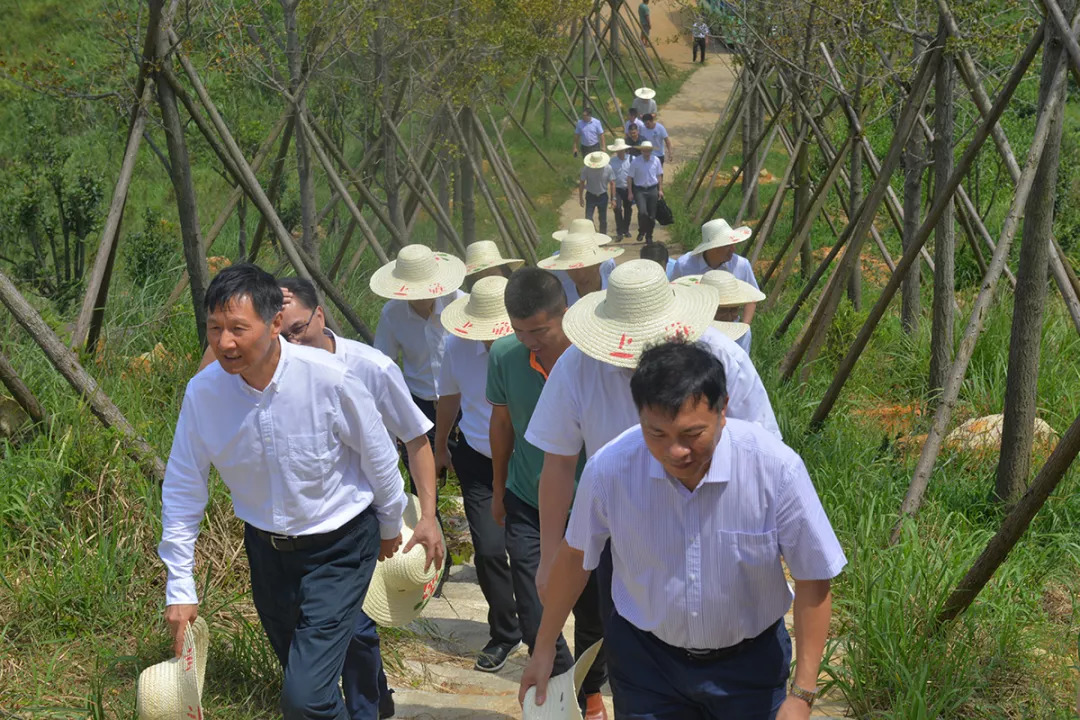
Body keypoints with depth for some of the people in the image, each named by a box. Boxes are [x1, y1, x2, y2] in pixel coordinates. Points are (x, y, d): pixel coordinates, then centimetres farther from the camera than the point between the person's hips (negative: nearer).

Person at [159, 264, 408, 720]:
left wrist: (390, 526, 8)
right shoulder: (203, 392, -15)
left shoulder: (329, 379, -25)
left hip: (338, 546, -4)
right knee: (300, 678, 21)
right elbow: (182, 489, -4)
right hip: (266, 549, 5)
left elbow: (379, 458, -8)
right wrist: (179, 588, -4)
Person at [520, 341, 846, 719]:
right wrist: (544, 648, 8)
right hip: (645, 659, 1)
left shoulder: (777, 468, -25)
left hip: (748, 662, 0)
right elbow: (575, 556, -2)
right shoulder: (609, 468, -20)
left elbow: (813, 580, -14)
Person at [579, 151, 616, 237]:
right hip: (590, 196, -1)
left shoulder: (608, 168, -13)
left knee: (603, 220, 9)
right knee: (588, 219, -10)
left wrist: (613, 199, -7)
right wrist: (581, 198, -1)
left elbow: (612, 184, -6)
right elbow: (581, 183, -3)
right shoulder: (586, 169, -14)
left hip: (603, 196, 1)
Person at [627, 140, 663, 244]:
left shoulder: (656, 161, 2)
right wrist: (630, 192, -4)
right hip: (639, 190, -3)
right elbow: (630, 177, -1)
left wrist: (660, 189, 9)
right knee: (642, 211, -21)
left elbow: (659, 176, 12)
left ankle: (649, 236, 22)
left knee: (652, 215, 5)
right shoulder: (635, 162, -6)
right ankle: (641, 231, 4)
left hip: (652, 190, 3)